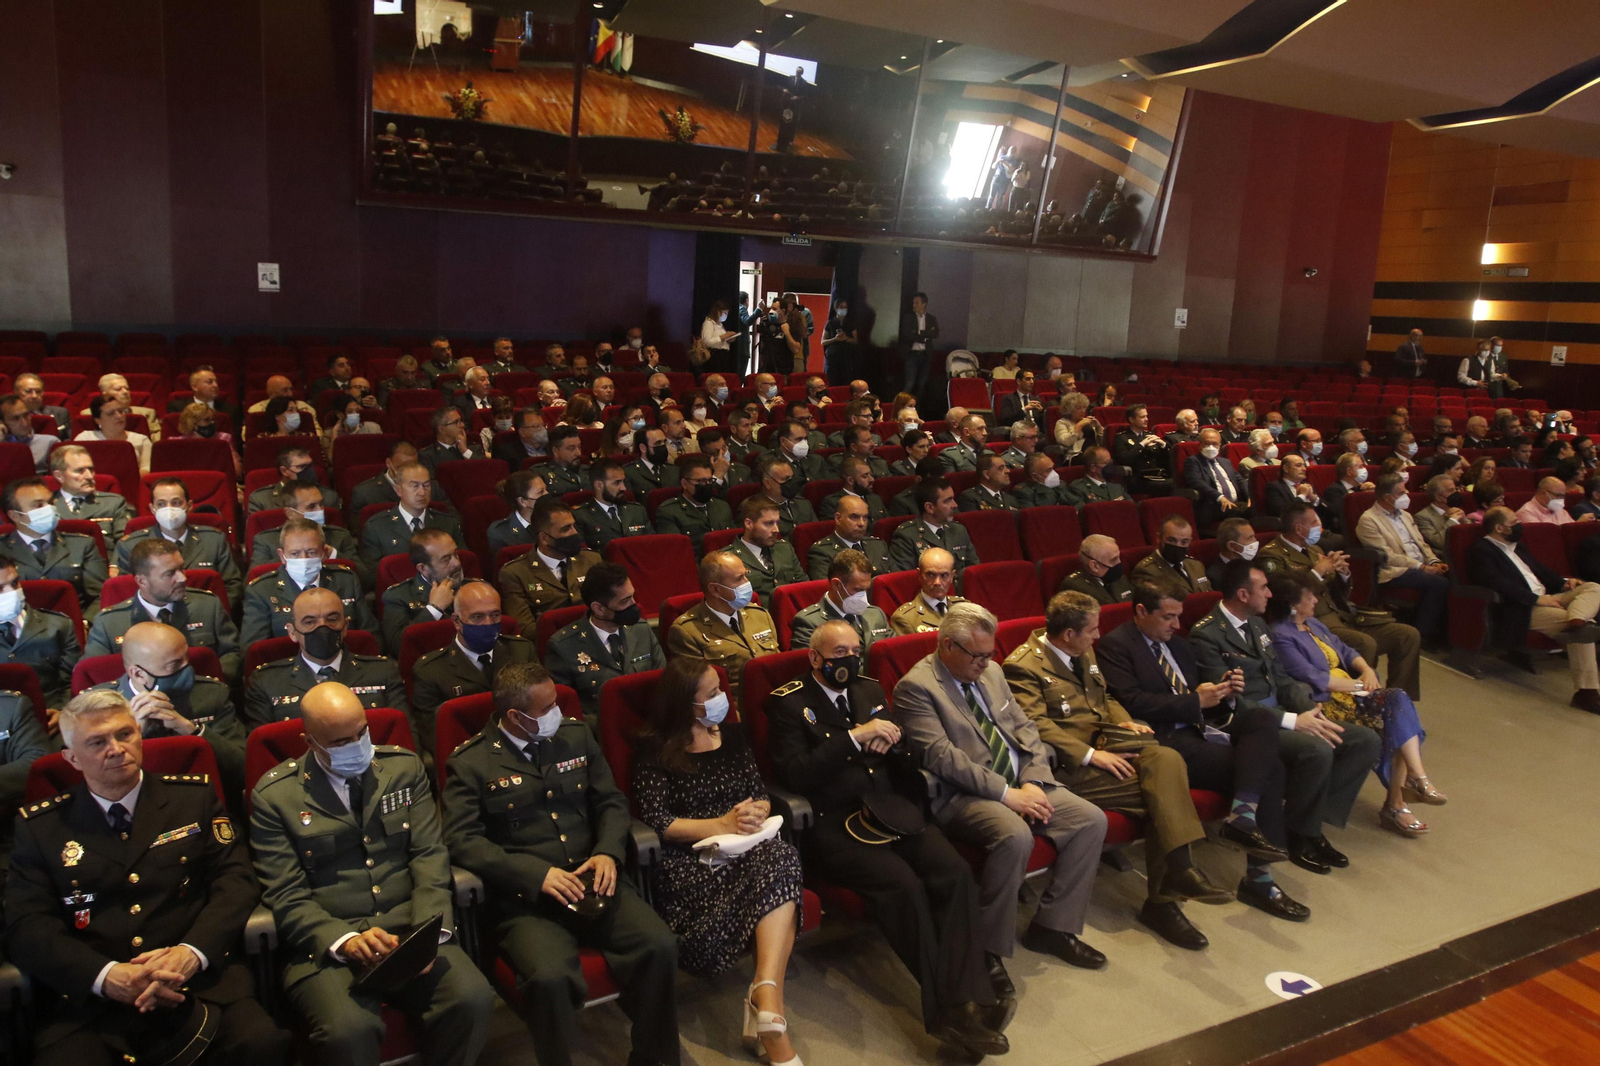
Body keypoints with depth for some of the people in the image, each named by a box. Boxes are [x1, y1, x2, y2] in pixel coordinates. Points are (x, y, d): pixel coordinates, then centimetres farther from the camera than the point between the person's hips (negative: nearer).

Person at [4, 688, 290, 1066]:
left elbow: (235, 879, 5)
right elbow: (26, 925, 3)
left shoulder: (194, 796, 12)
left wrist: (192, 953, -14)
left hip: (198, 984, -1)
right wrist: (107, 975, -14)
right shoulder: (39, 825, 12)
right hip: (88, 1000, 1)